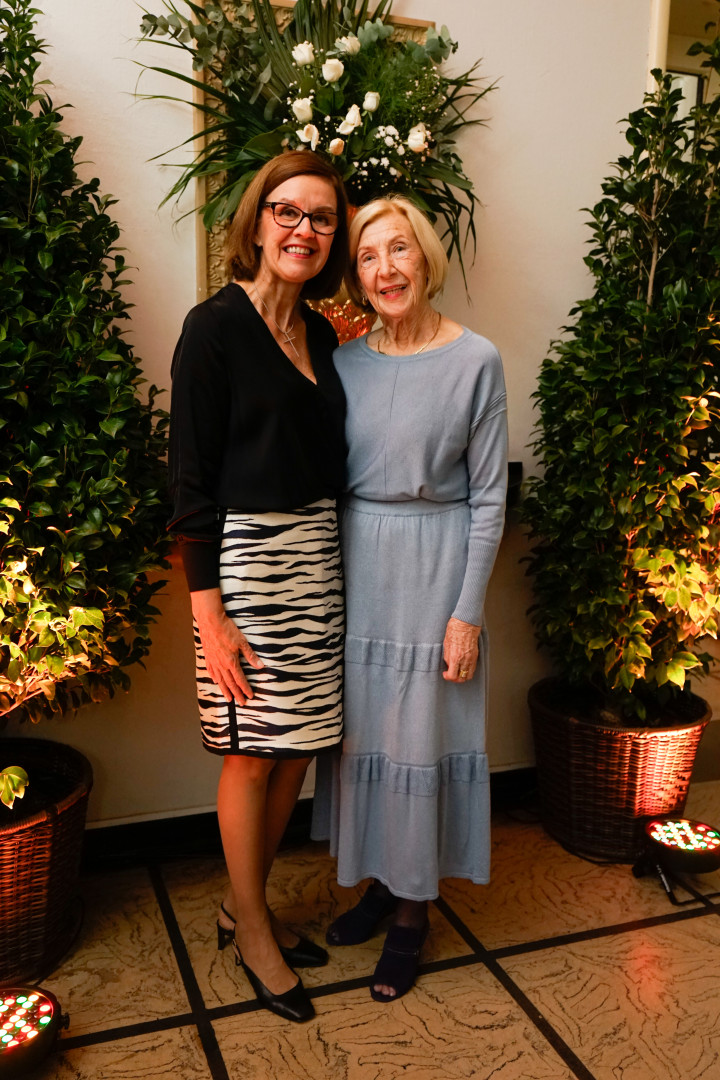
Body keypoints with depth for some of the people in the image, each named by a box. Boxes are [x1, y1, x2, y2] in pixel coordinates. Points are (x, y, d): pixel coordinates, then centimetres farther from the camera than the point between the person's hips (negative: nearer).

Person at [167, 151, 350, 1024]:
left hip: (316, 553, 7)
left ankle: (245, 904, 34)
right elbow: (190, 476, -12)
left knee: (297, 748, 13)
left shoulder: (319, 332, 12)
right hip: (245, 555, -7)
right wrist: (208, 610, -15)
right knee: (252, 750, 5)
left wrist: (330, 561, 11)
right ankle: (252, 934, 26)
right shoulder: (216, 325, -9)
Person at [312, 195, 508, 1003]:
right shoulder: (346, 361, 5)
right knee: (359, 725, 11)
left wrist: (468, 612, -11)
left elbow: (488, 497, -8)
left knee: (419, 734, 4)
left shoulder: (475, 360, -8)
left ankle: (413, 910, 24)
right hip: (357, 565, 5)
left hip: (435, 564, -4)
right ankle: (380, 879, 33)